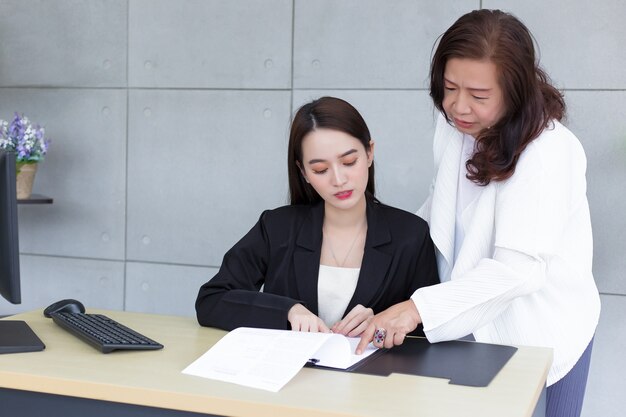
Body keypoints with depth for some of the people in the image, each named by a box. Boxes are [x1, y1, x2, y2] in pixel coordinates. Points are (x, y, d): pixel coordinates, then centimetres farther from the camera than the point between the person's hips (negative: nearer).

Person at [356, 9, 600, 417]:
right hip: (475, 320, 6)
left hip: (539, 332, -5)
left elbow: (520, 267, -32)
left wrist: (419, 307, -40)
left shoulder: (548, 152, -24)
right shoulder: (454, 125, -3)